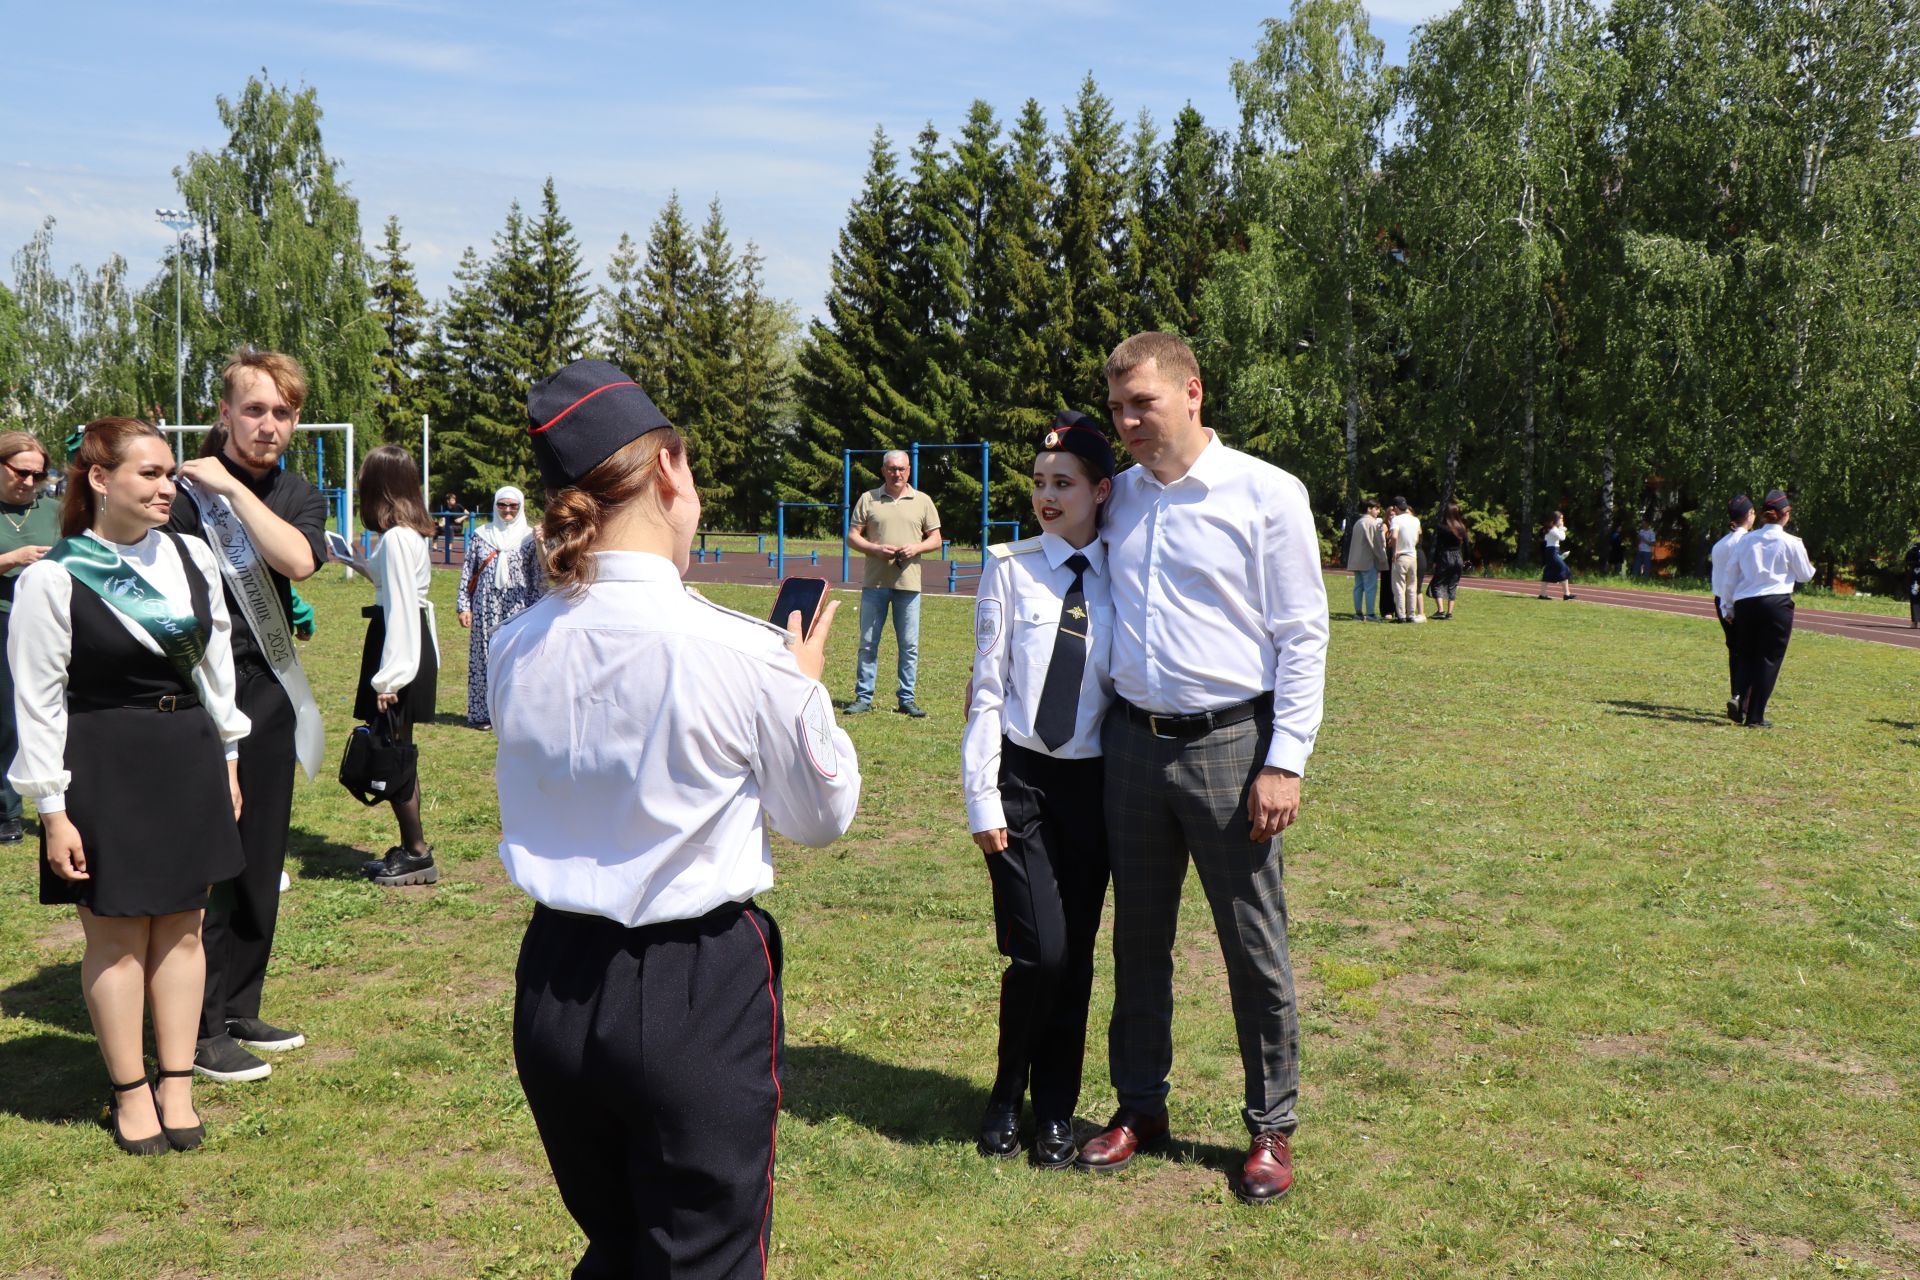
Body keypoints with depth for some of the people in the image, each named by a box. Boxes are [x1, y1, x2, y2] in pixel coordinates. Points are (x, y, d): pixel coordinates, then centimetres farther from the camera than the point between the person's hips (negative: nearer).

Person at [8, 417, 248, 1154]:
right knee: (117, 936, 6)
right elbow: (37, 703, -10)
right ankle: (131, 1093, 22)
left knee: (182, 926, 10)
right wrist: (53, 812, -11)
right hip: (104, 770, -4)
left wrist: (227, 760, 13)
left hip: (189, 759, 4)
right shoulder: (52, 580, -12)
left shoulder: (192, 558, 1)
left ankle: (178, 1086, 22)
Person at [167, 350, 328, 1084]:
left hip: (270, 696, 6)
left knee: (261, 865, 13)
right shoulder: (186, 490, -10)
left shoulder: (298, 496, 7)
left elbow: (298, 560, -14)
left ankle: (239, 1010, 27)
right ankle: (198, 1032, 10)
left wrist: (233, 488, -16)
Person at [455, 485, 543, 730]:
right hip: (486, 607, 1)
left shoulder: (528, 538, 4)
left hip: (517, 608, -1)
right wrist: (464, 606, 3)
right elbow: (468, 572, 9)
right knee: (485, 656, 2)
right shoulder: (482, 535, 7)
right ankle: (482, 712, 10)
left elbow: (538, 579, 5)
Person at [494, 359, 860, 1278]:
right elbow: (823, 815, -3)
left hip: (555, 983, 5)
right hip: (697, 993, -5)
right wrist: (808, 685, 12)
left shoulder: (516, 648, -4)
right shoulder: (741, 654, -19)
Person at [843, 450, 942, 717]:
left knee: (909, 645, 3)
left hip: (908, 583, 0)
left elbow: (936, 539, 10)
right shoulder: (868, 499, 7)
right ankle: (863, 697, 11)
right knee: (868, 643, 4)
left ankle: (907, 699, 11)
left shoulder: (922, 501, 8)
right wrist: (876, 549, -12)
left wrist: (916, 548, -10)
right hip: (874, 582, 0)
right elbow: (852, 537, 5)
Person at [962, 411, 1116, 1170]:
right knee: (1039, 952, -8)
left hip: (1093, 783, 2)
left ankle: (1055, 1114, 25)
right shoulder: (1011, 569, -3)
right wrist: (982, 799, -6)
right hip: (1022, 778, -2)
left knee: (1076, 957, 7)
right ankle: (1007, 1098, 18)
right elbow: (987, 688, -3)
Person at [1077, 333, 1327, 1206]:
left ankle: (1271, 1127, 20)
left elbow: (1303, 636, -7)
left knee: (1254, 945, 4)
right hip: (1132, 740, 5)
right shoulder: (1117, 498, 9)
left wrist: (1285, 763, -12)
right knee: (1138, 936, 14)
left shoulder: (1266, 494, -6)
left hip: (1230, 743, -5)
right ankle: (1140, 1107, 29)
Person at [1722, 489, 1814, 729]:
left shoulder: (1747, 540, 6)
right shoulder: (1791, 543, -3)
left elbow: (1731, 574, 10)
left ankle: (1742, 709, 4)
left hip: (1745, 603, 4)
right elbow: (1805, 575, 8)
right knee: (1769, 660, 2)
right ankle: (1755, 717, 1)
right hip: (1776, 603, -3)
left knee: (1746, 658, 14)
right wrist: (1809, 567, 32)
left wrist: (1729, 606, 20)